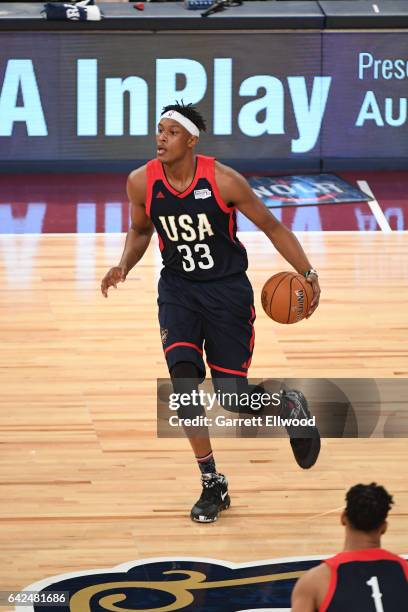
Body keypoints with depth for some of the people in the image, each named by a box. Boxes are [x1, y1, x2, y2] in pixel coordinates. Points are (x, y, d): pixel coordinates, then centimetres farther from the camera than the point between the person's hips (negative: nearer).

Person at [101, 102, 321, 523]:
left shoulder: (224, 180, -19)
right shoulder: (142, 182, -9)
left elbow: (271, 227, -6)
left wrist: (308, 274, -11)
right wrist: (123, 267, -7)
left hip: (228, 290, -3)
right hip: (178, 290, 3)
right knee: (185, 383, -16)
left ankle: (288, 406, 33)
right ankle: (212, 485, 0)